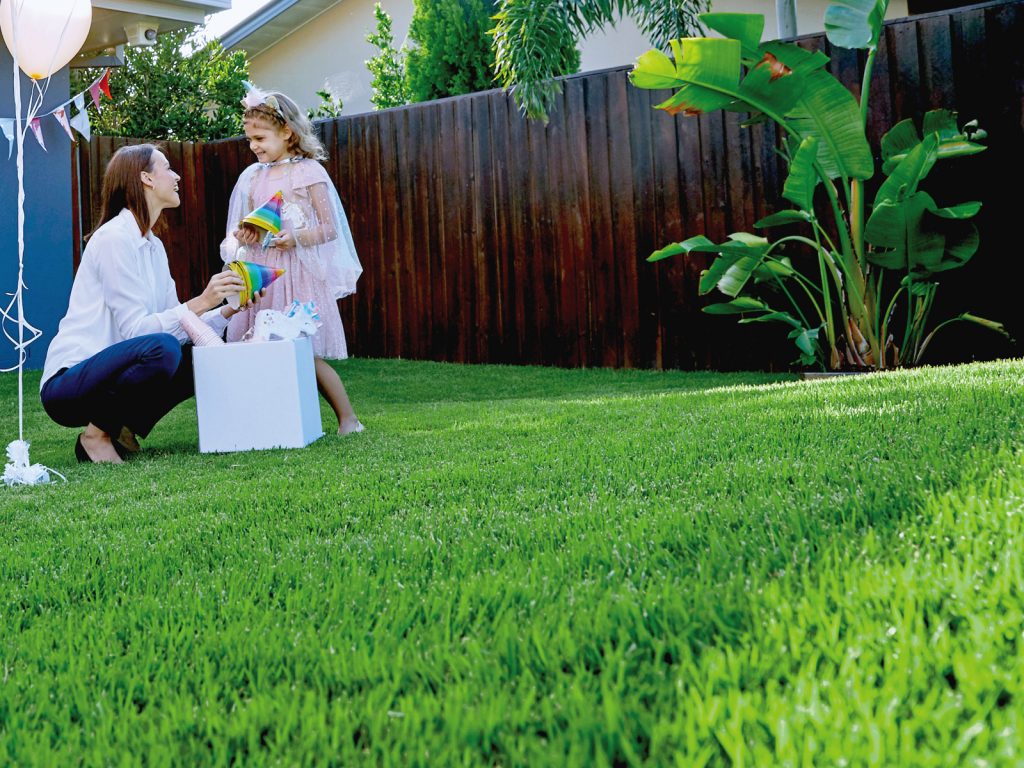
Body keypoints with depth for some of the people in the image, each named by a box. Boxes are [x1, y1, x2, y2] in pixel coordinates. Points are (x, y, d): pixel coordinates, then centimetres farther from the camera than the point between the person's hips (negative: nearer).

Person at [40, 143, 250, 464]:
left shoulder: (153, 246, 13)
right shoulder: (114, 238, -14)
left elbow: (177, 324, 7)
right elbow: (135, 328, -20)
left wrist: (227, 310, -6)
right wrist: (200, 303, -25)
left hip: (102, 372, 9)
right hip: (66, 384, -9)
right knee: (161, 349, -33)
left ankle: (123, 428, 5)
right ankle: (96, 434, -12)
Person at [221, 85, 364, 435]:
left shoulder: (308, 171, -3)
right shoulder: (252, 177, 13)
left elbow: (329, 229, -6)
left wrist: (297, 238, -22)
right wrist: (243, 236, -2)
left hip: (298, 272, -6)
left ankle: (348, 417, 4)